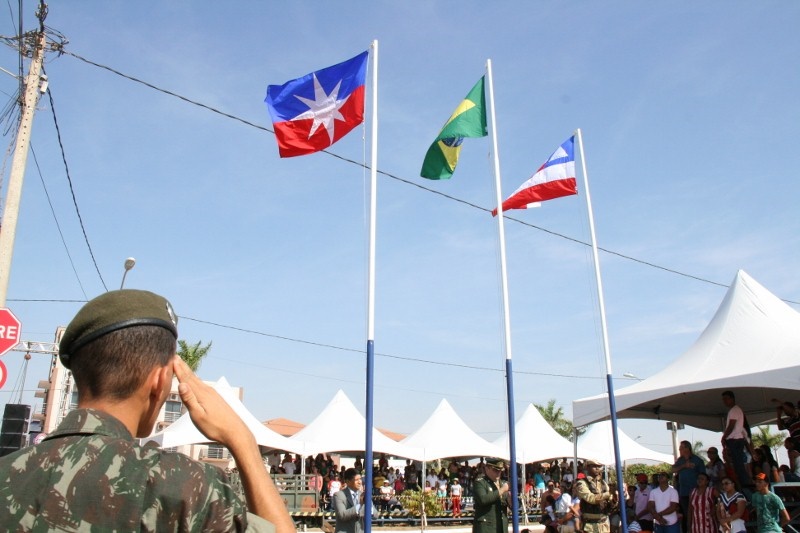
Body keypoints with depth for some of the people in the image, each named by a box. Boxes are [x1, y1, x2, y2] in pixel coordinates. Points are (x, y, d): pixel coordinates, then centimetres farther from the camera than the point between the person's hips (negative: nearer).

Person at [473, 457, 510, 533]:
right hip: (485, 527, -6)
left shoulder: (503, 484, 16)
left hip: (502, 527, 7)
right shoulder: (479, 482, -3)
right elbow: (482, 499, -22)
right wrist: (501, 491, -14)